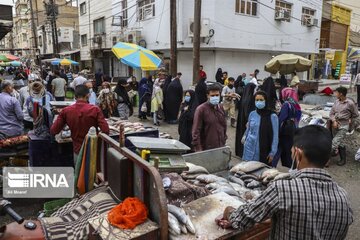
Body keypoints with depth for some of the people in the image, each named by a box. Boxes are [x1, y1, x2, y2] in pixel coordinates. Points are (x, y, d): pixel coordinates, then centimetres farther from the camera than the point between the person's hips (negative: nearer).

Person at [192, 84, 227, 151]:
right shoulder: (201, 109, -11)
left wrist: (224, 140, 15)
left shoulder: (221, 108, 9)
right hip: (206, 149, -5)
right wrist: (198, 149, -17)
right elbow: (196, 131, -13)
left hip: (220, 147, 6)